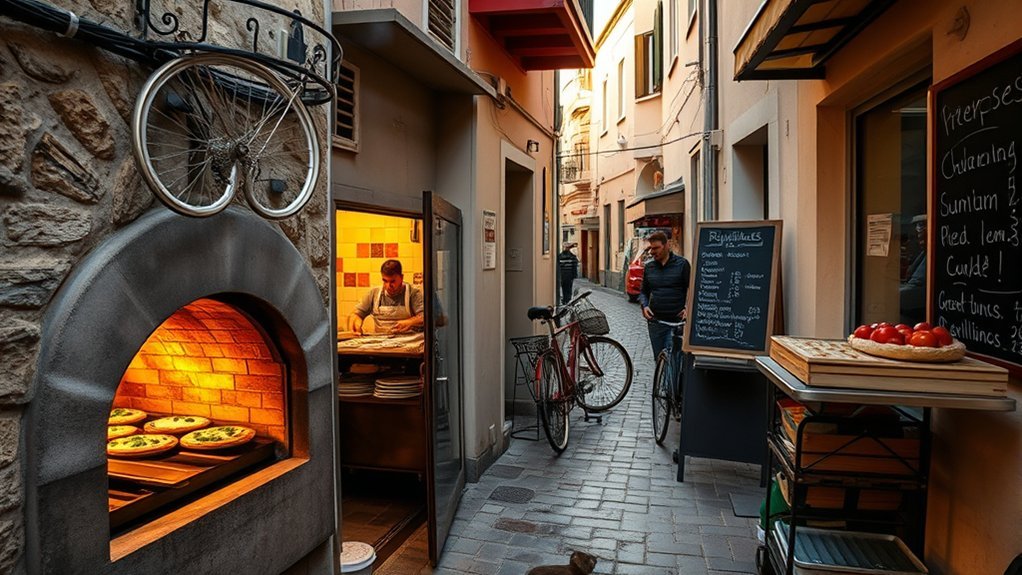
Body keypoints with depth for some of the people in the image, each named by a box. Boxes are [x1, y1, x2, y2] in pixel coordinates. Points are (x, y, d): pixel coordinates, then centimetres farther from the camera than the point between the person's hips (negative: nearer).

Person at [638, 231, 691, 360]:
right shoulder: (649, 267, 10)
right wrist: (644, 305, -2)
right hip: (655, 321, 4)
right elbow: (644, 291, 18)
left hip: (677, 321, -4)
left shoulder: (682, 264, -1)